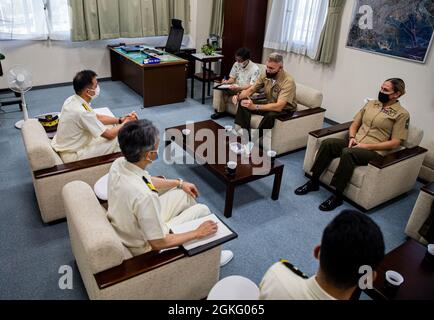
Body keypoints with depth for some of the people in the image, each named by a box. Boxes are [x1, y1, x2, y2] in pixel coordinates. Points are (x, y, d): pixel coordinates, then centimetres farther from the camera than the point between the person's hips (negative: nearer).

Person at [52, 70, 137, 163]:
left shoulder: (72, 100, -4)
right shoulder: (82, 112, -31)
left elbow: (97, 117, 11)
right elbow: (110, 134, -21)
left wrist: (121, 120, 2)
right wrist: (125, 123, -4)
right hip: (72, 155, -9)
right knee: (116, 139, -7)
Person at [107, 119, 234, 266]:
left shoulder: (119, 163, -15)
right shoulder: (144, 196, -40)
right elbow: (158, 243, -27)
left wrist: (179, 183, 13)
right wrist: (197, 233, -16)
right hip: (147, 247, -7)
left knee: (185, 194, 15)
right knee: (202, 210, 3)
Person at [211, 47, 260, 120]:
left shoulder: (255, 68, -17)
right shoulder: (236, 64, 1)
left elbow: (252, 86, -23)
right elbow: (232, 78, 9)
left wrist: (238, 88, -37)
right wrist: (227, 82, -16)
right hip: (236, 88, 6)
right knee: (219, 89, -16)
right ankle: (220, 111, -5)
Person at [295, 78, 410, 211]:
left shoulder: (402, 114, -2)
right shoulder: (371, 103, 15)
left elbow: (395, 143, -8)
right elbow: (354, 124, 18)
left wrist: (366, 146, -15)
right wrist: (352, 137, -4)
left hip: (374, 151, -5)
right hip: (355, 144, 6)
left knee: (348, 153, -36)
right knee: (328, 143, -21)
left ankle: (338, 196, -26)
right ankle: (314, 182, -15)